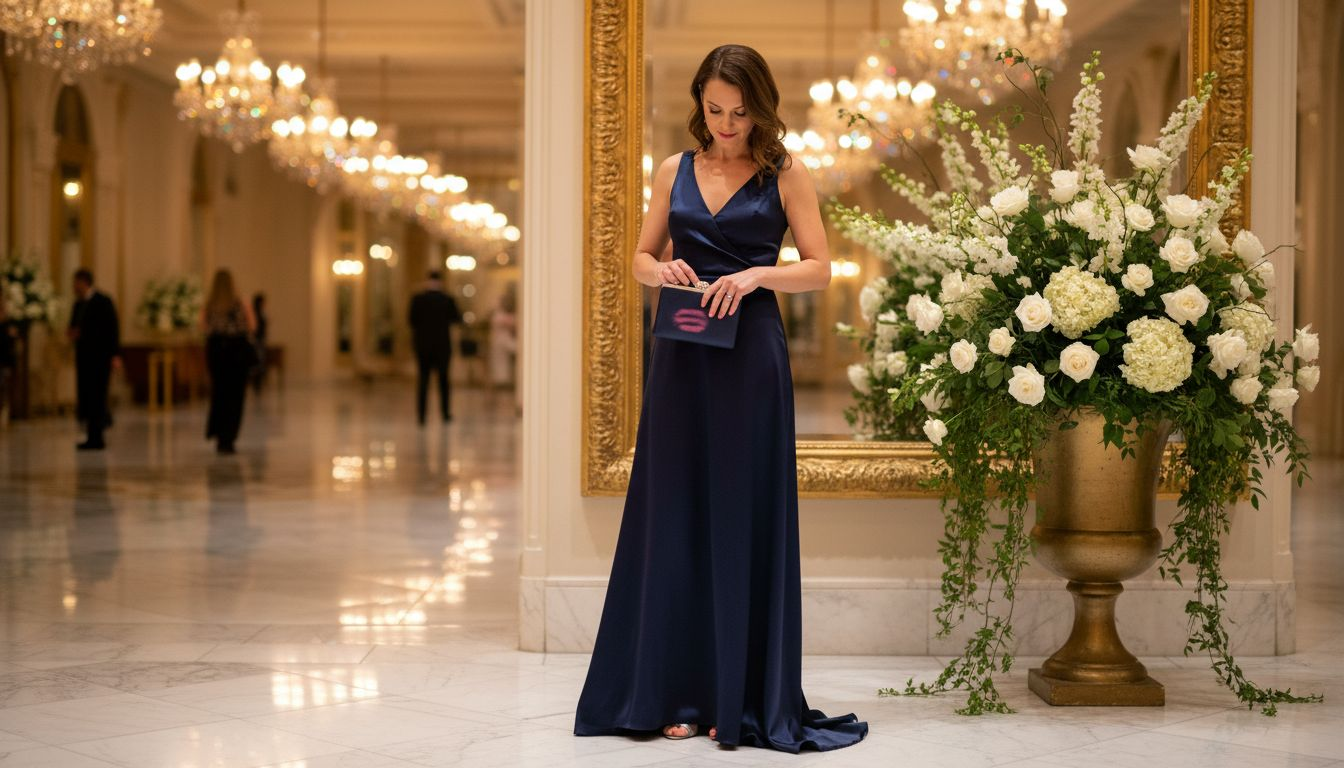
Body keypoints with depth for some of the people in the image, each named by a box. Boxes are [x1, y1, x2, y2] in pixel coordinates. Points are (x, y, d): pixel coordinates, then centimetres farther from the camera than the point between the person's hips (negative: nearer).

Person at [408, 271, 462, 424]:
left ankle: (421, 414, -2)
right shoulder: (448, 300, -8)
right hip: (443, 345, 0)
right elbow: (457, 319, 3)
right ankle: (445, 413, 13)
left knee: (422, 379, 4)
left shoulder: (417, 299, -7)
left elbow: (412, 321, -3)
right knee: (443, 379, 11)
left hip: (422, 344, 0)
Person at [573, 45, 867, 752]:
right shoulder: (675, 171, 10)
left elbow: (819, 269, -1)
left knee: (744, 520, -1)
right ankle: (675, 693, 11)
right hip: (680, 355, 3)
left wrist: (756, 275, -17)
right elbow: (641, 258, 16)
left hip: (749, 355, -3)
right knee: (673, 515, 3)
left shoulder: (785, 176, 2)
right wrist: (662, 271, -7)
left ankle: (741, 699, 6)